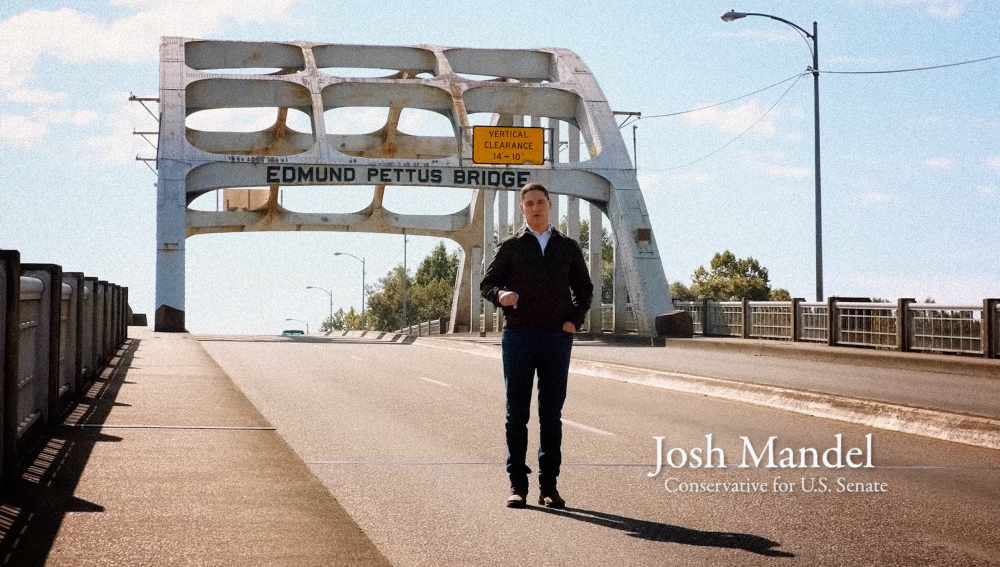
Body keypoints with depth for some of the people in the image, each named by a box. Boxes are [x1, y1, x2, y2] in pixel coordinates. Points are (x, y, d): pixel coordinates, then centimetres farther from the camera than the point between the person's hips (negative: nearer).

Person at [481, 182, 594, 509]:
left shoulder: (567, 248, 12)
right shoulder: (510, 247, 7)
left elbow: (584, 288, 18)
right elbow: (488, 283, 5)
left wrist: (575, 320, 2)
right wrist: (501, 295, -18)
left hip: (557, 338, 1)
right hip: (518, 335, -1)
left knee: (552, 414, 4)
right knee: (517, 413, 0)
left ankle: (549, 485, 9)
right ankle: (517, 485, 5)